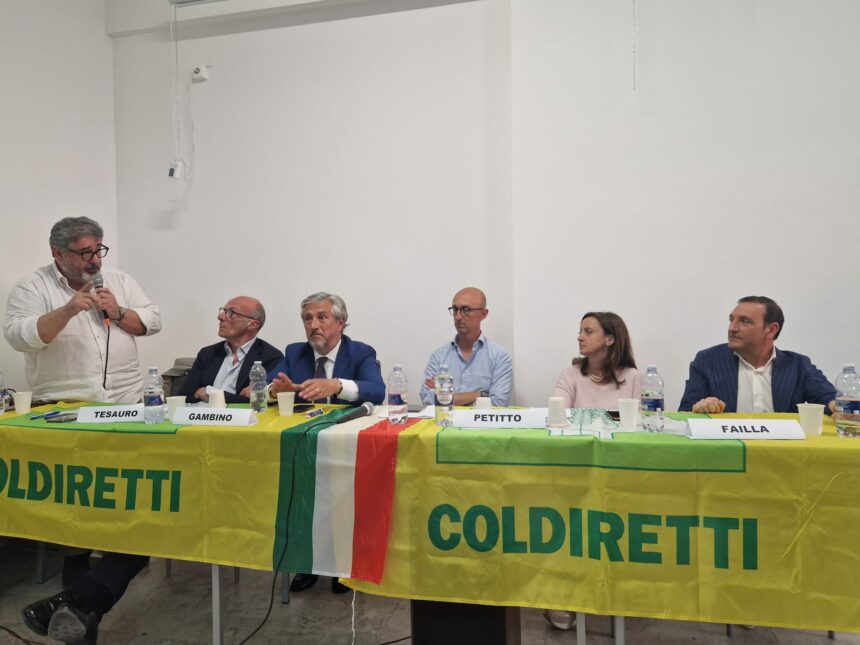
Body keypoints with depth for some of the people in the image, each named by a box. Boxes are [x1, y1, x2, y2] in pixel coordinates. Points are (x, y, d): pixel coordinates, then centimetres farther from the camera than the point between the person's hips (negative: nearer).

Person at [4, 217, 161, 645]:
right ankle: (81, 606, 21)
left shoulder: (120, 282, 10)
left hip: (126, 408, 2)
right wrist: (69, 309, -23)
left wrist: (117, 312, -8)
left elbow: (153, 322, 7)